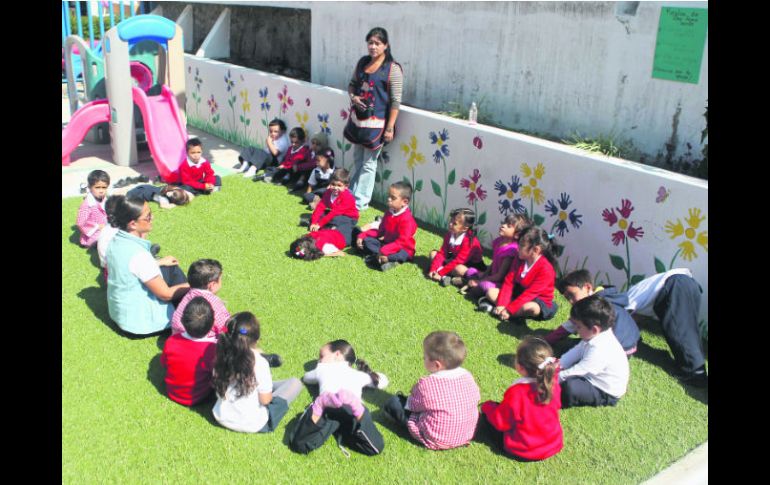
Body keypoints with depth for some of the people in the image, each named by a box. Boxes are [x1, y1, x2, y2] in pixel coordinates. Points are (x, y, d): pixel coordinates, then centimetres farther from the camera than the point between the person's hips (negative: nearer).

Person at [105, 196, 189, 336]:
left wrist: (159, 263, 15)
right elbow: (165, 294, -22)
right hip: (141, 321, -8)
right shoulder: (138, 254, -32)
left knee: (171, 269, 17)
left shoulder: (115, 240, -7)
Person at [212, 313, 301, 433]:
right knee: (295, 383, 7)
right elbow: (265, 400, -19)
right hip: (252, 425, -2)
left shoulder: (222, 355, -15)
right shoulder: (259, 362, -29)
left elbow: (218, 389, 2)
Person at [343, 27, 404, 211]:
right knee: (357, 160, 17)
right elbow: (352, 84, 20)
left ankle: (361, 202, 10)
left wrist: (390, 128, -17)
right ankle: (352, 194, 29)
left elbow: (395, 101, -14)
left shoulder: (393, 69, -12)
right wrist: (353, 97, -3)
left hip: (376, 123, -6)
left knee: (369, 164, 2)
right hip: (357, 118, 6)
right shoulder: (362, 62, 7)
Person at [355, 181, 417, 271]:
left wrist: (384, 251, -42)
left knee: (400, 254, -41)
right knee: (367, 240, -3)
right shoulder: (389, 213, 6)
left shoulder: (407, 219, -22)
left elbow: (402, 242, -30)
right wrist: (362, 235, 0)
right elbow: (380, 231, 12)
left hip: (402, 249, -9)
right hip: (387, 243, 9)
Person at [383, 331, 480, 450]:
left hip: (436, 441, -6)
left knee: (393, 403, -4)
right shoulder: (467, 376, -12)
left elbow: (413, 404, -10)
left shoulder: (427, 385, -26)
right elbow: (476, 398, 5)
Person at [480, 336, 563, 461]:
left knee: (487, 408, 7)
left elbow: (501, 422, -18)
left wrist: (487, 406, 0)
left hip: (523, 451, -5)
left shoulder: (516, 393, -32)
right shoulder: (553, 383, -18)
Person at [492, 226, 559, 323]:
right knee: (490, 292, -9)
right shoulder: (520, 260, -4)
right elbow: (509, 282, -7)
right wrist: (501, 305, -19)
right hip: (518, 294, 7)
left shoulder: (546, 269, -25)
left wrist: (509, 310, -29)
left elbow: (530, 293, -27)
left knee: (530, 308, -41)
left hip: (538, 300, -7)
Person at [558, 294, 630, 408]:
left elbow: (578, 371, -29)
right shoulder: (597, 336, -7)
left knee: (569, 387, -30)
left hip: (607, 393, -10)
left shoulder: (599, 350, -35)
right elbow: (576, 352, 3)